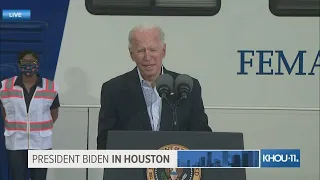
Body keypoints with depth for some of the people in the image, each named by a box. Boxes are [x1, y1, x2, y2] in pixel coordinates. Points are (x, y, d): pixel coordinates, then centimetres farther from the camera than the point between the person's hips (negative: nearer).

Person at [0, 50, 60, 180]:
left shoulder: (51, 88, -4)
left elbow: (54, 114, 9)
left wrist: (40, 129, 6)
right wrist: (15, 127, 9)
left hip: (41, 144, 0)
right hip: (15, 143, 0)